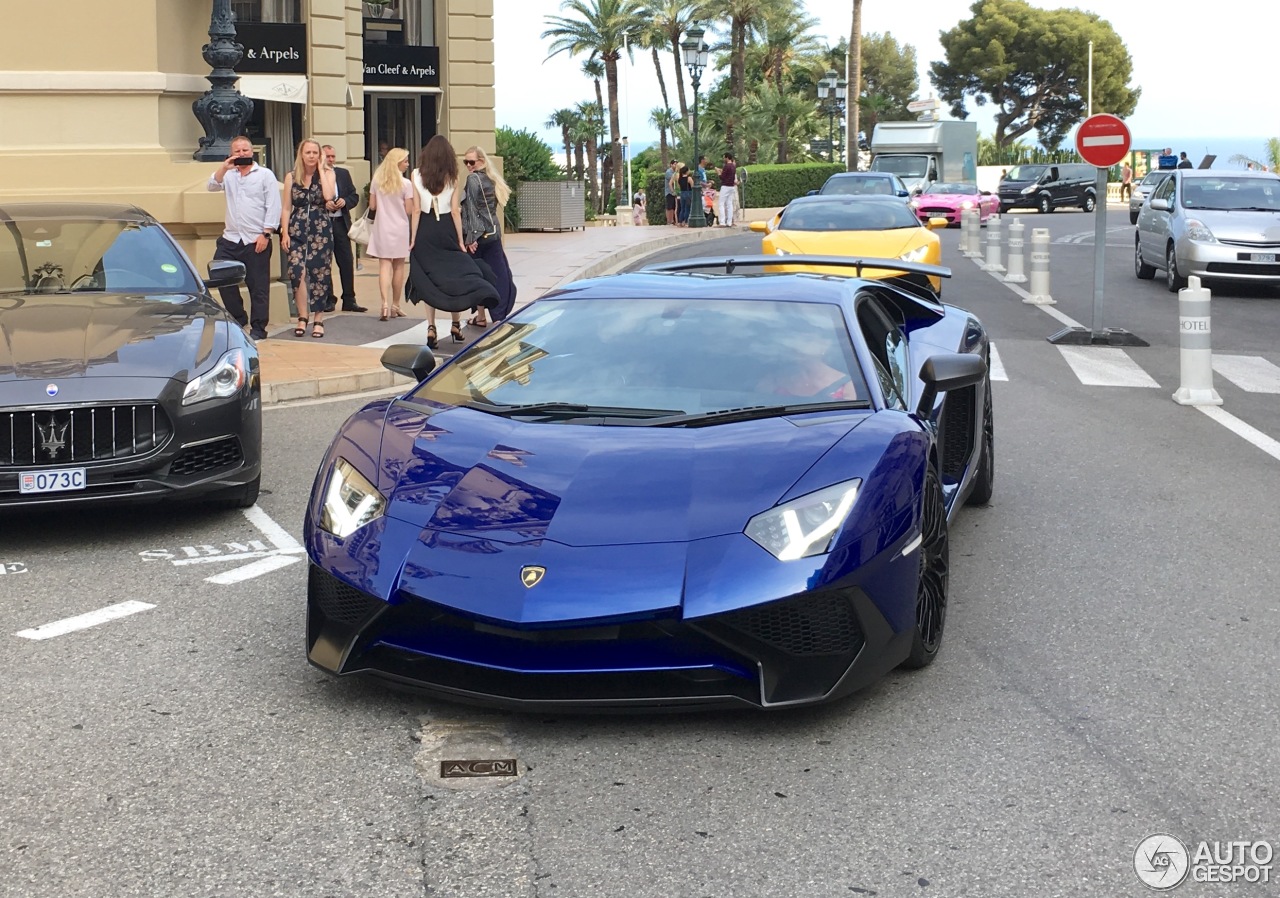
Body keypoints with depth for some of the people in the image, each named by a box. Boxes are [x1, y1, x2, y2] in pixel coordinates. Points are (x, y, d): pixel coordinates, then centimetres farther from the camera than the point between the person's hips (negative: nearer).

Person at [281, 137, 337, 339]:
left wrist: (320, 170, -8)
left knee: (319, 274, 0)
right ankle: (302, 318, -2)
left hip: (321, 229, -1)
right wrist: (285, 233, -2)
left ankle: (318, 320, 9)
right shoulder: (291, 177, 8)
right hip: (297, 230, 1)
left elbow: (329, 196, -16)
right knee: (297, 272, -12)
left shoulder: (327, 174, 4)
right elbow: (287, 208, 8)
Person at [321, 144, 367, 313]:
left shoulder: (343, 174, 12)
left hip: (340, 222, 4)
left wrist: (345, 201, -6)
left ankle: (349, 300, 7)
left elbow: (355, 196, 13)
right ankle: (328, 300, 11)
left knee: (347, 262, 2)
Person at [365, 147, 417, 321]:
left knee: (384, 265, -2)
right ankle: (395, 306, 17)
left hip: (382, 228, 2)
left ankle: (385, 304, -19)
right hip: (400, 228, -2)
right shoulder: (406, 184, -10)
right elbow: (409, 211, -9)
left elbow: (372, 206, 4)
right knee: (399, 266, 11)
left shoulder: (376, 181, 0)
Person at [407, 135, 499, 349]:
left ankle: (431, 328, -2)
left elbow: (416, 210, -3)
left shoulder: (417, 175, -3)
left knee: (429, 279, 5)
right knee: (455, 274, 11)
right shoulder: (452, 178, -3)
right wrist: (460, 240, 2)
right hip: (446, 230, 0)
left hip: (424, 231, 1)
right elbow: (455, 211, -4)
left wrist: (412, 239, 1)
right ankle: (456, 325, 13)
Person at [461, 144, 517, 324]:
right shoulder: (492, 179, 13)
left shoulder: (473, 179, -10)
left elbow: (472, 209, -15)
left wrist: (470, 237, -16)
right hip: (494, 232, 7)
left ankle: (480, 316, 8)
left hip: (478, 233, -6)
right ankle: (500, 315, -3)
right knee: (498, 274, 1)